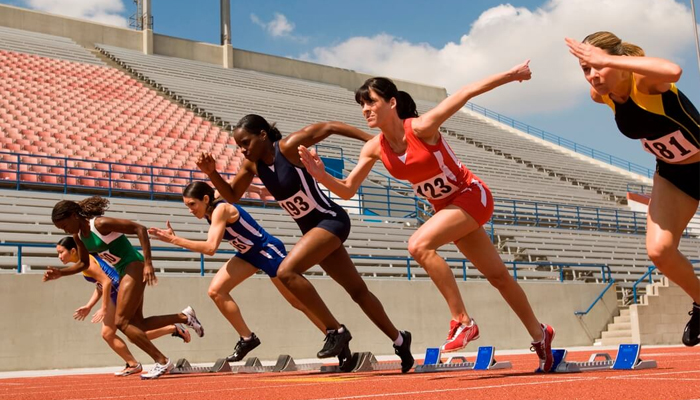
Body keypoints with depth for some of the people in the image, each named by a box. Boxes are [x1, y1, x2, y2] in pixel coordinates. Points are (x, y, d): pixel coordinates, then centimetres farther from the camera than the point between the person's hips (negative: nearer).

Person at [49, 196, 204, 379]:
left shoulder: (101, 224, -19)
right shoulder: (78, 235, 6)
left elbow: (140, 229, -22)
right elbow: (83, 263, 19)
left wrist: (148, 263, -27)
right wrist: (60, 273, 2)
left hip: (134, 267, -9)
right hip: (123, 273, 9)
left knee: (121, 322, -12)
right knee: (136, 325, 8)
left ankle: (162, 362, -6)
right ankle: (184, 317, 21)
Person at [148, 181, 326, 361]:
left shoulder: (221, 209, -28)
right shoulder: (211, 212, -4)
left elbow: (210, 248, -38)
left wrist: (175, 240, -36)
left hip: (269, 251, -8)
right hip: (249, 253, 8)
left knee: (299, 302, 0)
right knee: (216, 291, -6)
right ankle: (247, 339, 3)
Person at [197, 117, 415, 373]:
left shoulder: (289, 146, -18)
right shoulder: (253, 164, 1)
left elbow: (329, 127, -14)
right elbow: (232, 196, 12)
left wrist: (372, 139, -17)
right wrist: (212, 173, -5)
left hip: (331, 220, -8)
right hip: (312, 228, 8)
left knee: (286, 272, -24)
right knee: (358, 291, 15)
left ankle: (336, 331, -14)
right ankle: (399, 340, 29)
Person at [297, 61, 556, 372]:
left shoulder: (421, 127, -24)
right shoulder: (374, 148, -7)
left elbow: (467, 92, -19)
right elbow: (347, 190, -4)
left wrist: (511, 74, -15)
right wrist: (320, 175, -22)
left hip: (471, 196, -7)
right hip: (446, 206, 7)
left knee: (419, 244, -28)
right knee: (498, 275, 16)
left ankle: (462, 321, -17)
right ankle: (539, 334, 34)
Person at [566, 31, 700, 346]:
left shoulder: (644, 81, -32)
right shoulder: (601, 95, -13)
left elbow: (672, 71, -58)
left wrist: (606, 60, -55)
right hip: (673, 173, 5)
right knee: (658, 250, -9)